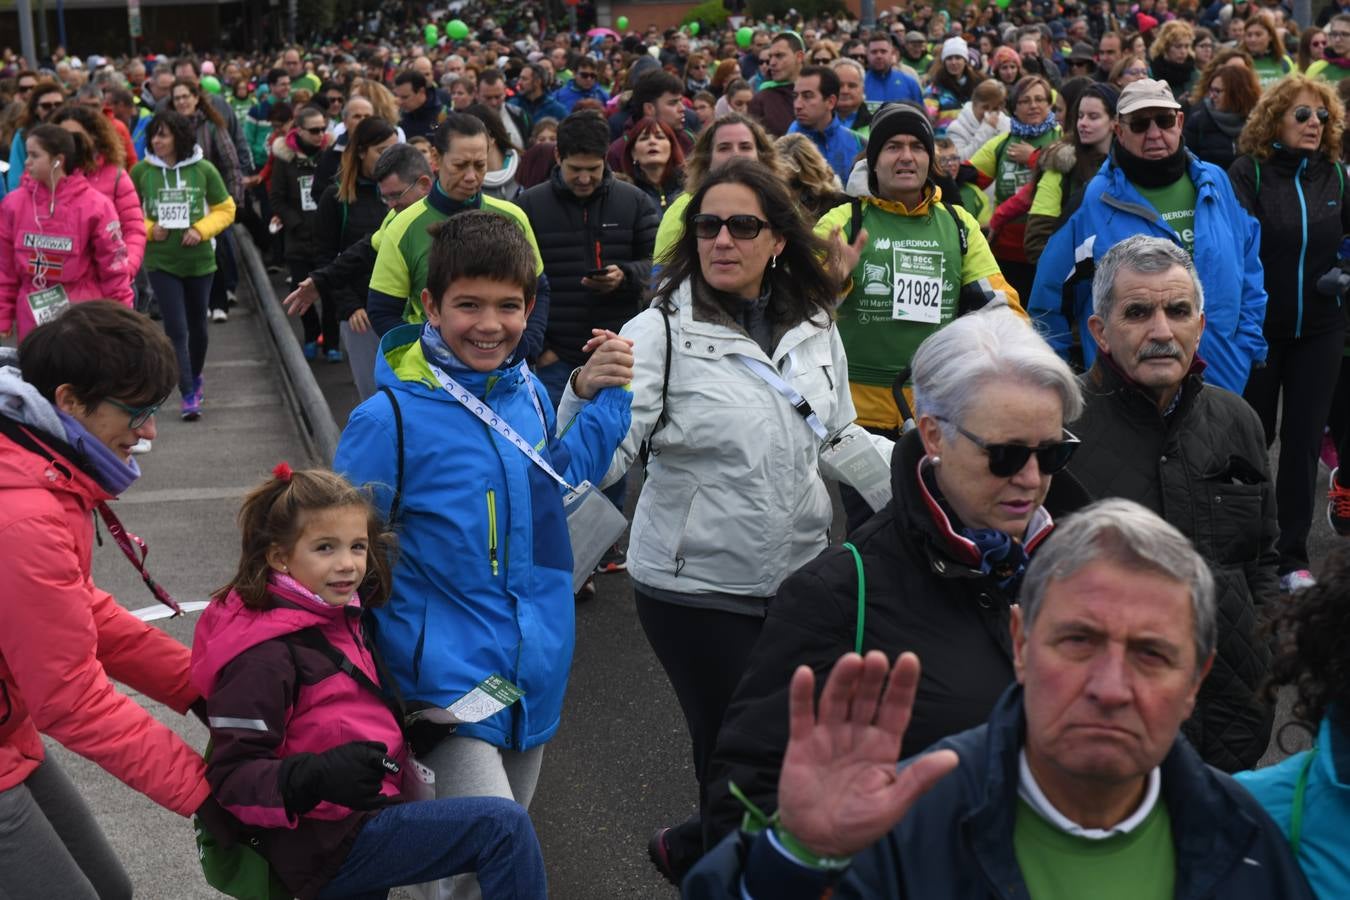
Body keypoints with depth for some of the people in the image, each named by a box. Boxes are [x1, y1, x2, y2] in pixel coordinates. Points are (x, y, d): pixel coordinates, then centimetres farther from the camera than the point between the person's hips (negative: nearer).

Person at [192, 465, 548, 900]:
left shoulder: (332, 615, 7)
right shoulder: (264, 656, -20)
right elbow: (234, 778, -21)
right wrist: (317, 777, -37)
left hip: (358, 817, 10)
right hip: (328, 844, -10)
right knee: (504, 826, -18)